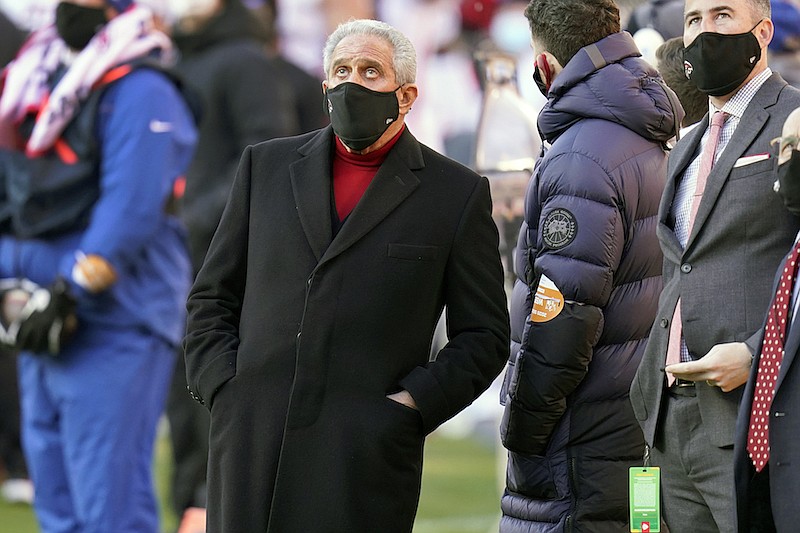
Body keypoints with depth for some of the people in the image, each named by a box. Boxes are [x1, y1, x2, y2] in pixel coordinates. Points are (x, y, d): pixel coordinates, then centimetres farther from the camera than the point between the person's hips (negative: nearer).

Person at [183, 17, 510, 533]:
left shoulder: (456, 193, 7)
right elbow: (212, 297, 17)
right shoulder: (267, 165, 15)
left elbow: (484, 335, 7)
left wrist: (414, 404, -5)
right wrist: (224, 388, 3)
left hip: (368, 450, -2)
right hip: (253, 444, 3)